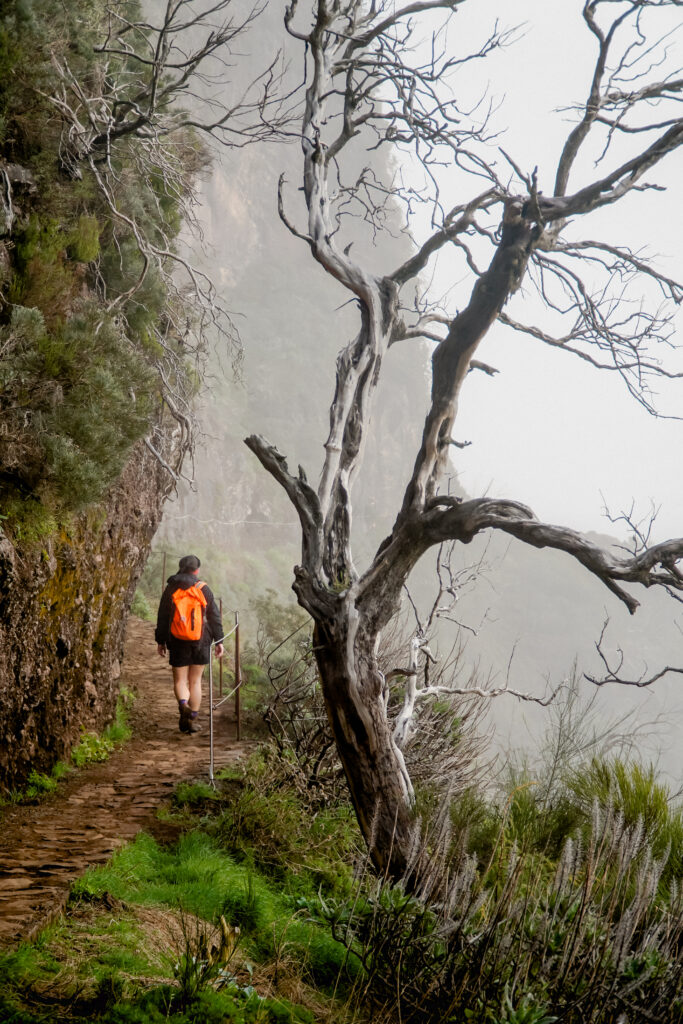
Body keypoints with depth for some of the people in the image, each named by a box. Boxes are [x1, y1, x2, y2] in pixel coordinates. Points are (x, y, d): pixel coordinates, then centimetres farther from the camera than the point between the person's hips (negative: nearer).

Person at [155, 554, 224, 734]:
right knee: (195, 681, 10)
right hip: (201, 641, 0)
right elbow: (214, 617, 0)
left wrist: (160, 641, 11)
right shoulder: (204, 589, -1)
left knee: (180, 680, 7)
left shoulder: (170, 589, 0)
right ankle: (193, 719, 9)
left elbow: (162, 618, 3)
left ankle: (183, 705, -22)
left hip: (178, 642, 0)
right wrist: (219, 641, 5)